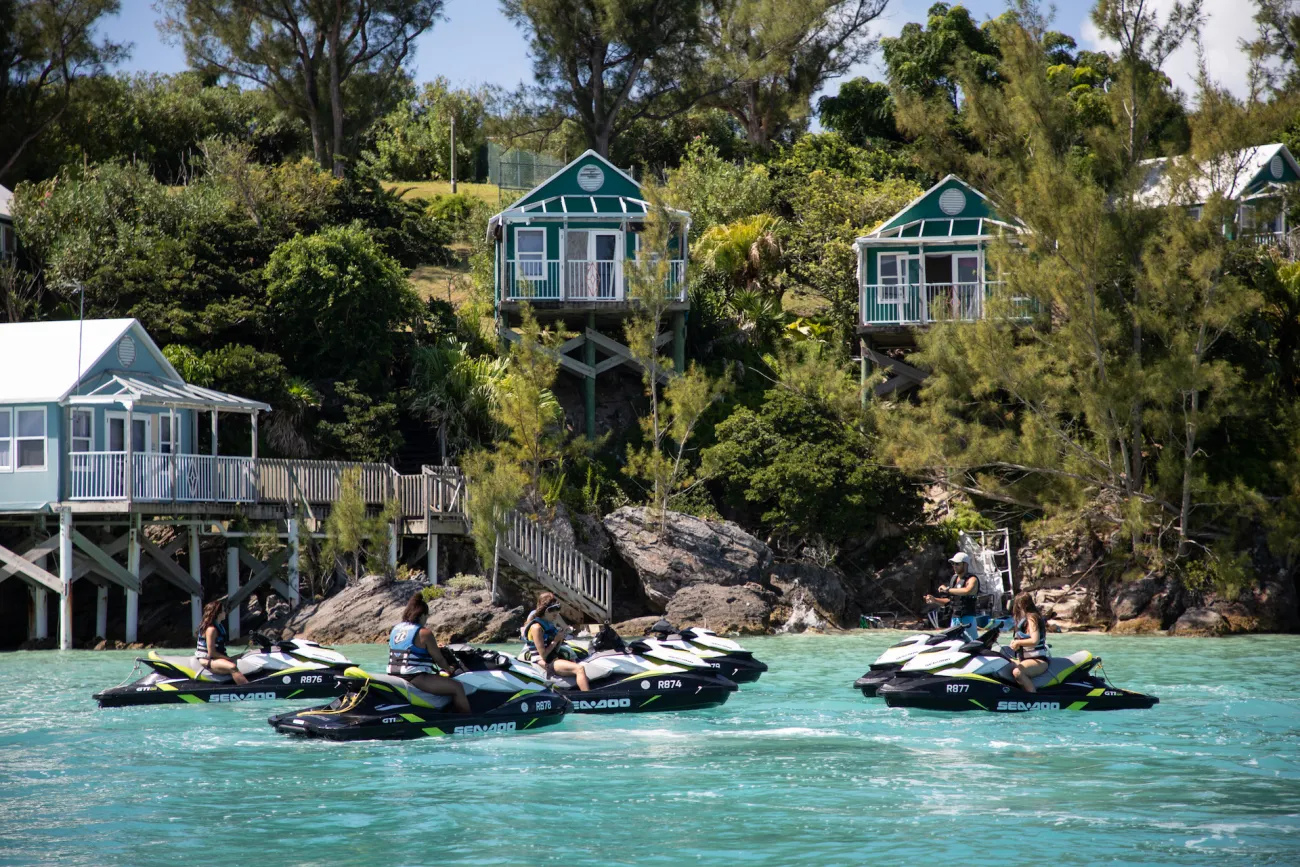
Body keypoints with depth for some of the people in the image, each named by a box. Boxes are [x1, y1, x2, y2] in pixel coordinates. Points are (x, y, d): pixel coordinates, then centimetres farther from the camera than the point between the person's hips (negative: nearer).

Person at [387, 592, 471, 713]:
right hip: (415, 678, -10)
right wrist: (448, 669, 14)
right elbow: (438, 659, -6)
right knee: (457, 687, -9)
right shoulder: (424, 634, -11)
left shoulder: (396, 629, 13)